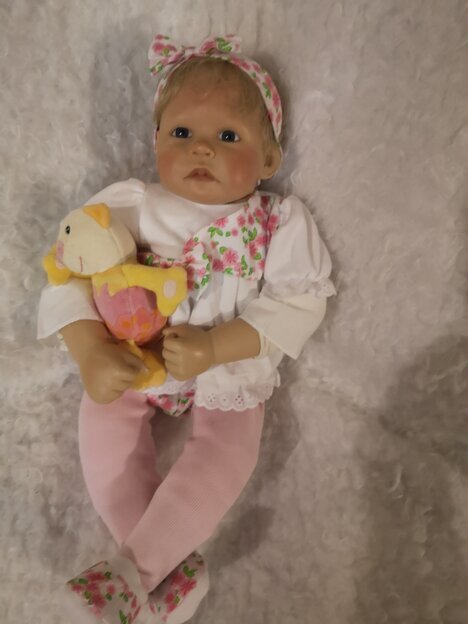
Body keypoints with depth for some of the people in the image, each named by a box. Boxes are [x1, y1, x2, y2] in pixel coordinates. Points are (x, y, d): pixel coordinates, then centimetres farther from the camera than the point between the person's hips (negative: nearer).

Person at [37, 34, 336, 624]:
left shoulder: (281, 223, -9)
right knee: (103, 428, -13)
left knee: (224, 452, -18)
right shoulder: (127, 205, -8)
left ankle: (132, 571, -3)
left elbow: (299, 303, -16)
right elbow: (70, 272, -9)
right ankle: (167, 568, 1)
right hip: (131, 360, 2)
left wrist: (215, 347, -29)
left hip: (230, 371, -1)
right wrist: (91, 353, -24)